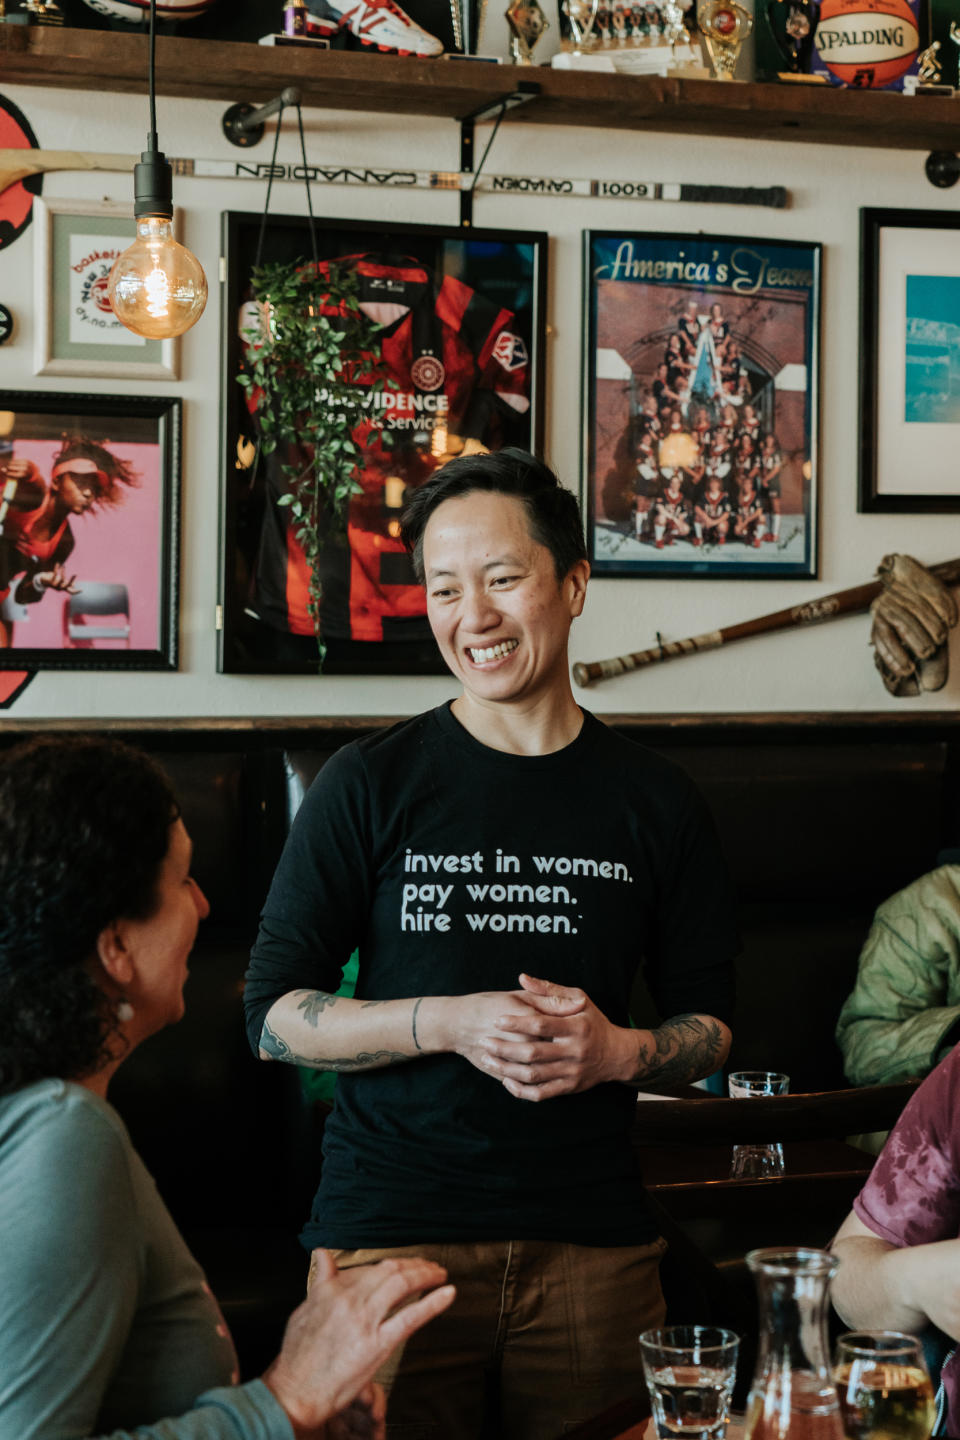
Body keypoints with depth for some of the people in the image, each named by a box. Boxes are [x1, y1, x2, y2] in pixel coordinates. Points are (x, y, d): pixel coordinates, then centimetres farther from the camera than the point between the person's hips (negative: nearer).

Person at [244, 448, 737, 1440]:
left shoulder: (653, 800, 8)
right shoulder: (370, 784, 1)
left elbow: (708, 1025, 14)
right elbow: (272, 1017, 0)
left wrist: (621, 1052, -9)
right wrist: (448, 1021, -15)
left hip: (593, 1239, 2)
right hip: (389, 1229, -2)